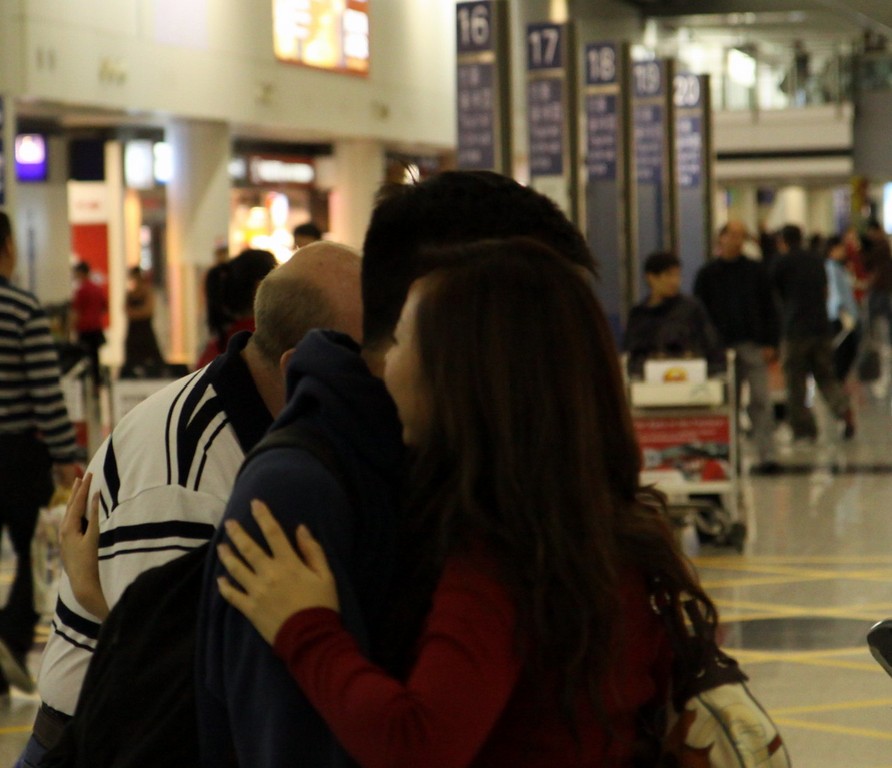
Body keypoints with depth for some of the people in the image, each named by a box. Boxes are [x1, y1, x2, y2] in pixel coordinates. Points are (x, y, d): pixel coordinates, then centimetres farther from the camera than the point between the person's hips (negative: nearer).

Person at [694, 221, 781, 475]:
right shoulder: (708, 274, 7)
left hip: (754, 346, 0)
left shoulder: (756, 271, 9)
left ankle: (766, 456, -9)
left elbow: (769, 309, 9)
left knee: (760, 401, -7)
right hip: (722, 347, 0)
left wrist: (770, 343, -1)